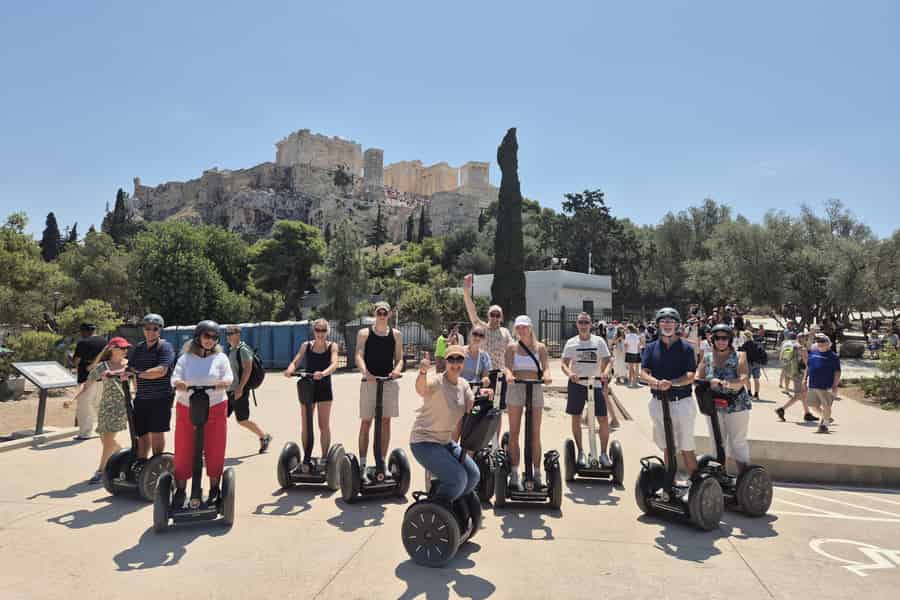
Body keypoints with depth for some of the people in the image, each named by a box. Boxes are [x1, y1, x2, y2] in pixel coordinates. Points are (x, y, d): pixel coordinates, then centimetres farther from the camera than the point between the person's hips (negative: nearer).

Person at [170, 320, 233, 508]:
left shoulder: (220, 357, 4)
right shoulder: (185, 358, 6)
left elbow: (228, 379, -8)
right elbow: (175, 380, -6)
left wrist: (218, 385, -30)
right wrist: (182, 385, -29)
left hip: (215, 410, 0)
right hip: (186, 410, 1)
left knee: (215, 452, 4)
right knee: (183, 452, 3)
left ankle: (214, 490, 19)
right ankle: (180, 491, 17)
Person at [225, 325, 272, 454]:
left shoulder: (243, 350, -13)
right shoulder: (230, 349, 13)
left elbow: (248, 369, -20)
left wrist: (240, 388, -24)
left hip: (239, 391, -8)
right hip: (229, 390, 8)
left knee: (242, 420, -1)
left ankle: (265, 437, 16)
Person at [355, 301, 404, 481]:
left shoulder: (396, 334, 8)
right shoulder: (364, 333, 2)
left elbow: (399, 359, 6)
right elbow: (359, 356, -10)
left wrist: (397, 370, -17)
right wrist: (365, 372, -29)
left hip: (389, 382, 2)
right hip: (369, 381, -2)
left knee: (385, 421, 7)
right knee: (366, 422, 1)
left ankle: (382, 462, 17)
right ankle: (362, 464, 8)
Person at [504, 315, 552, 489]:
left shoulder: (540, 347, 7)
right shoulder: (512, 347, 6)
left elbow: (546, 366, -6)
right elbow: (507, 365, -9)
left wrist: (546, 374, -29)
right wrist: (509, 374, -32)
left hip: (535, 390, 0)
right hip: (516, 389, 0)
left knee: (535, 433, 4)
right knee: (514, 432, 0)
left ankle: (537, 473, 13)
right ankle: (514, 473, 6)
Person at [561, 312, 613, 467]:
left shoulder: (599, 341, 2)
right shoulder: (571, 343, 2)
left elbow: (606, 361, 1)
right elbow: (564, 363, 0)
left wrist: (605, 372, -21)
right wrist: (569, 373, -22)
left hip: (596, 384, 0)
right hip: (577, 384, 0)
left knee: (604, 420, -2)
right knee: (576, 419, 6)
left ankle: (603, 453, 13)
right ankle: (580, 452, 21)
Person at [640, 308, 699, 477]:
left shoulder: (686, 348, -2)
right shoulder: (651, 347, 6)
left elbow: (691, 376, -10)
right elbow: (643, 372, -2)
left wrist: (671, 383, -27)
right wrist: (655, 382, -23)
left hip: (681, 402, -3)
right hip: (658, 402, 3)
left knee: (686, 448, 3)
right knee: (667, 447, 14)